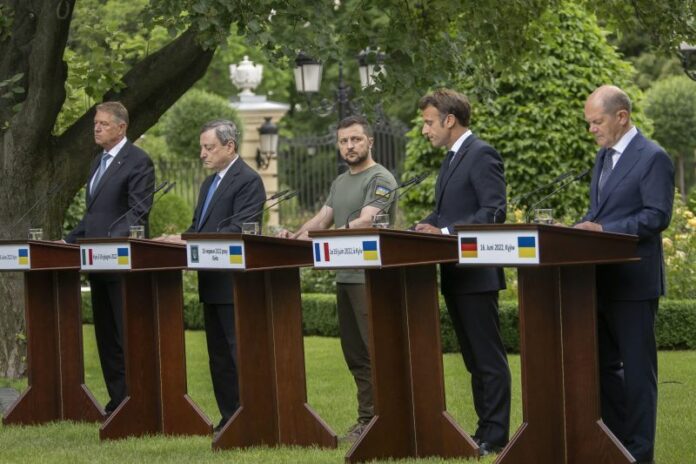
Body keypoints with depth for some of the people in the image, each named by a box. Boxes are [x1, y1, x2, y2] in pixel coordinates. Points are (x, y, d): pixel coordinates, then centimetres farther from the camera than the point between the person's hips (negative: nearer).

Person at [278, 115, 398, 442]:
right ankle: (367, 420, 15)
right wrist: (295, 235, -4)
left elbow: (365, 222, -20)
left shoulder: (380, 179, -8)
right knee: (355, 354, 11)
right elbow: (322, 219, 17)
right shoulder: (340, 183, 21)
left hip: (371, 278, -9)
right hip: (345, 277, 9)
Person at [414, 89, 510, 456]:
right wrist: (425, 226, 2)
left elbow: (493, 211, -20)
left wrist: (445, 232, -24)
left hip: (476, 273, -10)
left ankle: (495, 436, -4)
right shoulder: (452, 158, 17)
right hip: (455, 274, 10)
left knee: (488, 357, -5)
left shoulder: (482, 155, -12)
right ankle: (485, 429, 17)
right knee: (474, 359, 13)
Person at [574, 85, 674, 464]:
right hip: (601, 278, 9)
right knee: (603, 363, 12)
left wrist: (604, 229, -22)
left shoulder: (652, 158, -11)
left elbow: (657, 216, -18)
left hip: (633, 280, -9)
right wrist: (583, 227, 2)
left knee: (636, 365, -3)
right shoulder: (604, 156, 15)